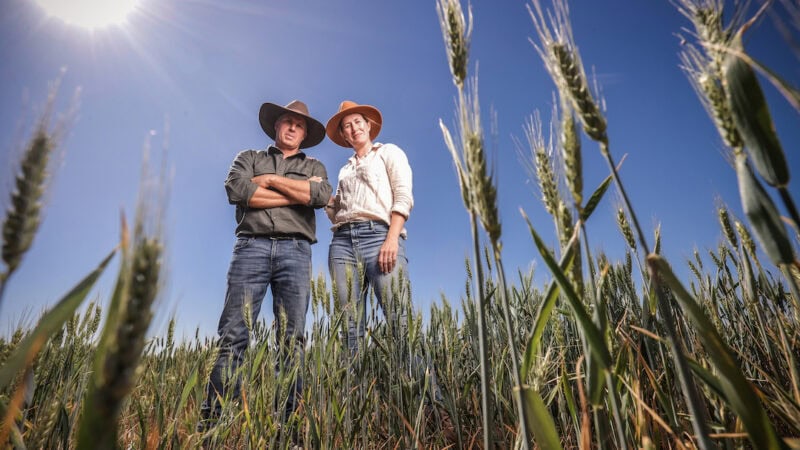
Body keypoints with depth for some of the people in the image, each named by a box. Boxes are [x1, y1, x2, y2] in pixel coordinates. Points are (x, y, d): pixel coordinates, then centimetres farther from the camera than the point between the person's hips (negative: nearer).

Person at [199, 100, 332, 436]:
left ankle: (289, 419, 1)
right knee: (233, 333, -7)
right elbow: (236, 189, -2)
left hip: (295, 251, 1)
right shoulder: (249, 158, 21)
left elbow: (322, 195, -2)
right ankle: (212, 419, -2)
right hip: (252, 246, 0)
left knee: (292, 338, -3)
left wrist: (270, 180, -1)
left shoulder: (313, 167, 22)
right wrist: (299, 194, -2)